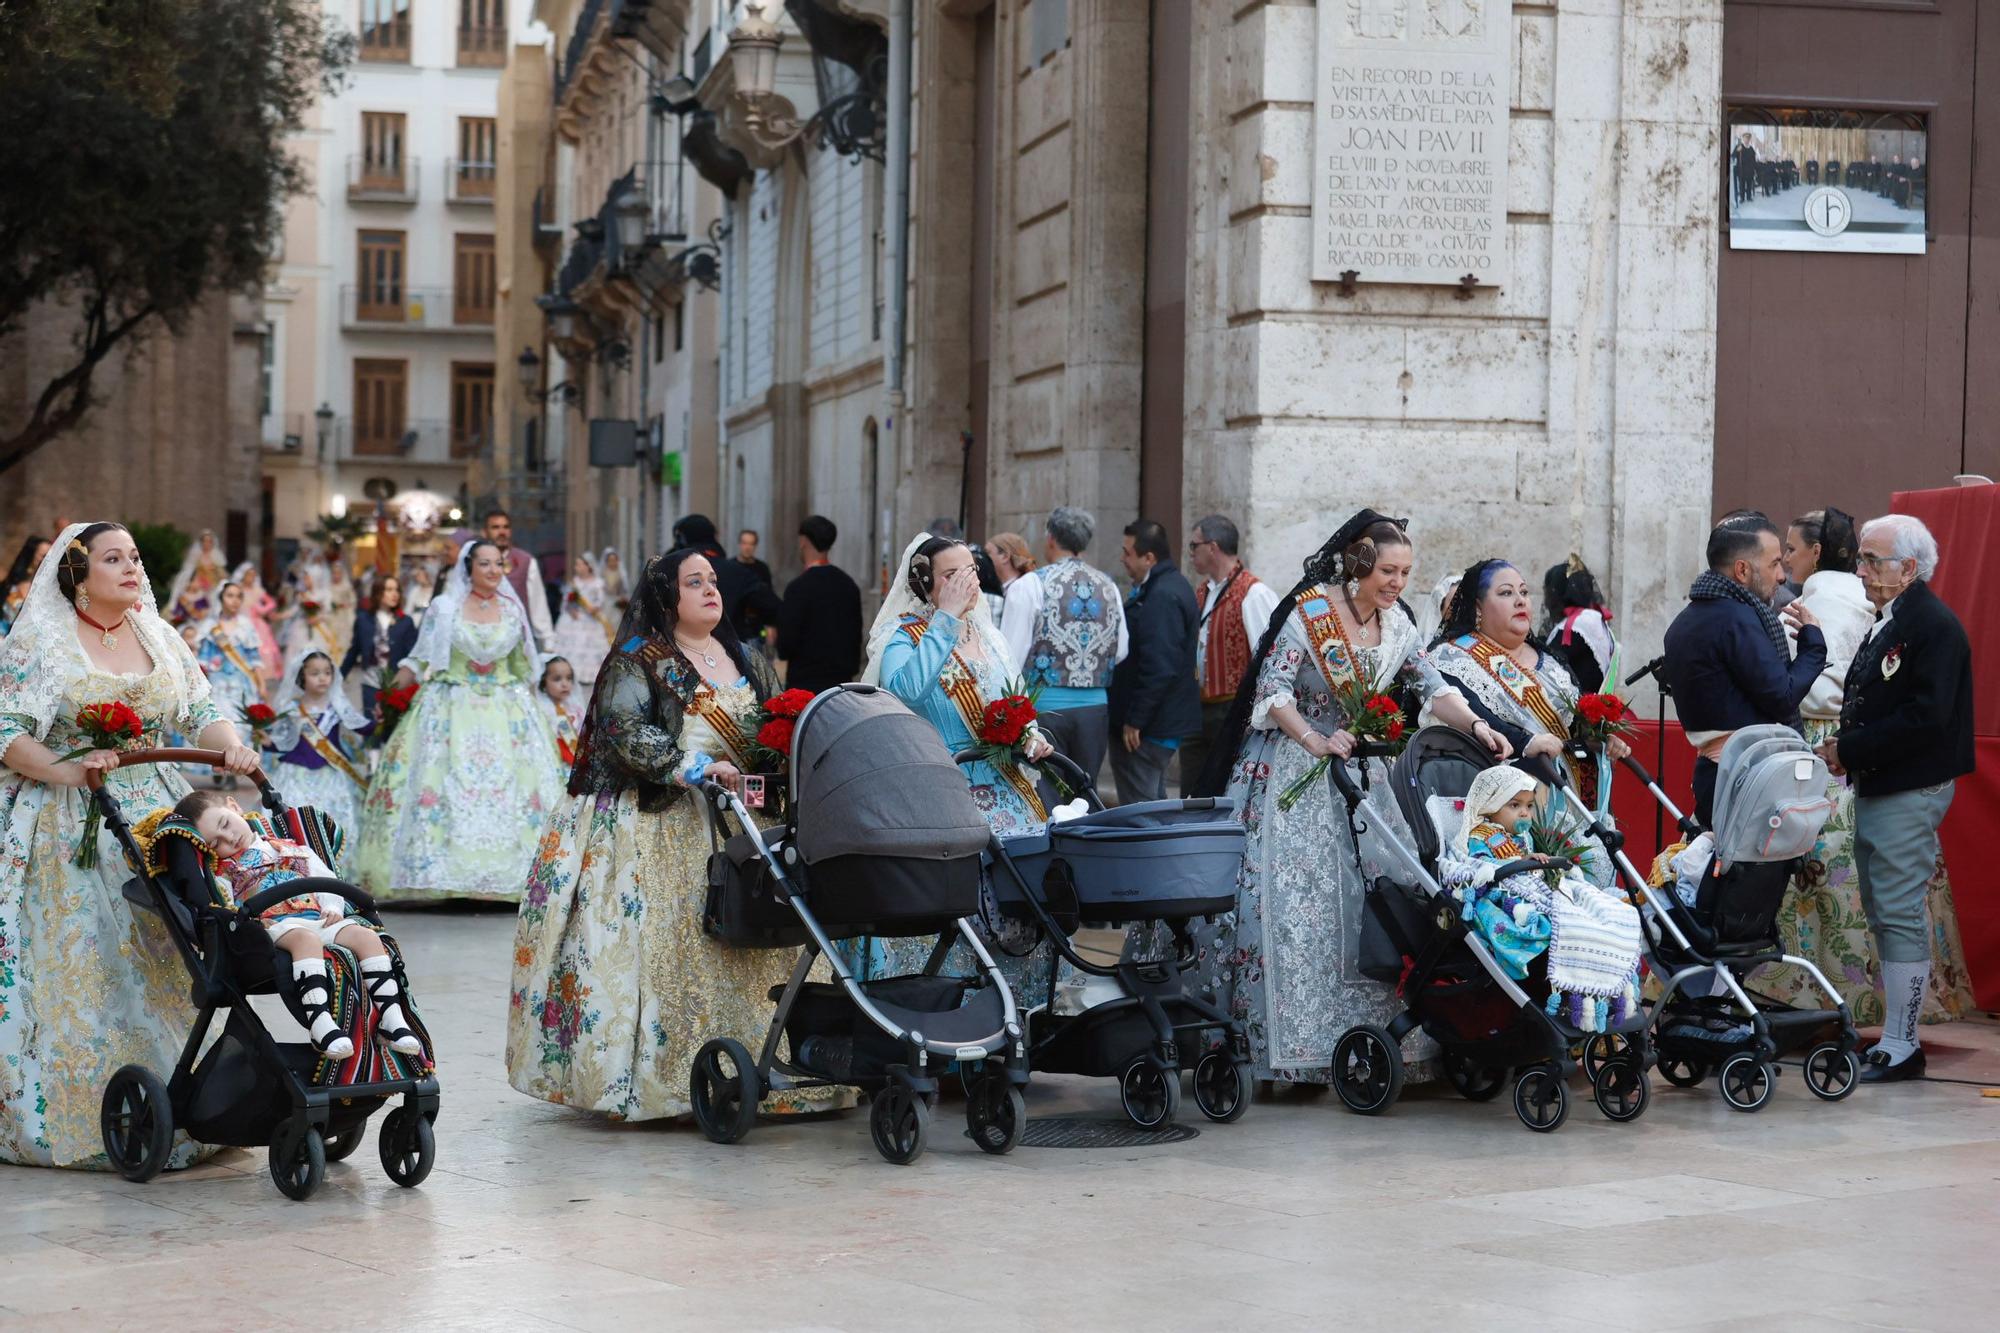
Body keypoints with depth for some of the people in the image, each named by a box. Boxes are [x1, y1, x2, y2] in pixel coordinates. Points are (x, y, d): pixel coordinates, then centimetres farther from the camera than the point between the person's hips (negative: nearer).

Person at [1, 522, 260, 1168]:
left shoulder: (160, 639, 12)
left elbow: (201, 710, 9)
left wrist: (232, 748, -12)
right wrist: (68, 770, -24)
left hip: (154, 817, 4)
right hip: (67, 828, -4)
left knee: (163, 964, 0)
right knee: (78, 967, -8)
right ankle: (71, 1115, -3)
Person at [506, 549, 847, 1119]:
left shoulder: (746, 662, 19)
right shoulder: (638, 660, -1)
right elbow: (626, 732, -15)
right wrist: (694, 768, -24)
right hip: (660, 830, -6)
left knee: (747, 950, 0)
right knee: (663, 943, -11)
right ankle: (658, 1078, -9)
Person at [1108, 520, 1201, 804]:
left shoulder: (1162, 597, -20)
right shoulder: (1172, 585, 15)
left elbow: (1159, 668, -26)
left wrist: (1134, 721, -22)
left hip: (1147, 728, -11)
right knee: (1154, 800, 17)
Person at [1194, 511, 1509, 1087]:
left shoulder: (1396, 623, 4)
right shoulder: (1310, 611, -14)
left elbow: (1433, 687, 2)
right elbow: (1273, 689, -18)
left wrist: (1476, 725, -15)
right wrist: (1315, 741, -32)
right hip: (1294, 771, -6)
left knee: (1370, 897, 0)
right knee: (1294, 899, -11)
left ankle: (1360, 1032, 6)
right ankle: (1289, 1040, -8)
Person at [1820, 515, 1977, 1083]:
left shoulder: (1934, 626, -15)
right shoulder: (1887, 623, 16)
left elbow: (1926, 716, -23)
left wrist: (1851, 750, -18)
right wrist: (1844, 748, 1)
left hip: (1909, 795, -10)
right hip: (1874, 790, 10)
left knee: (1900, 915, -8)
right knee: (1883, 915, 13)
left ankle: (1901, 1047, -3)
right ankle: (1894, 1037, 20)